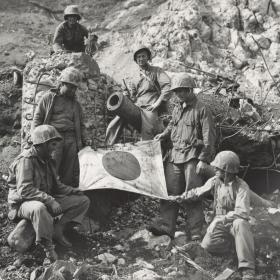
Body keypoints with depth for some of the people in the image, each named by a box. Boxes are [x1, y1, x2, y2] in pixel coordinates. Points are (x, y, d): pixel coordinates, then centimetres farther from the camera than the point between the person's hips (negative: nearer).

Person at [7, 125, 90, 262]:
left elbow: (55, 185, 20)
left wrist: (73, 191, 4)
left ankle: (57, 229, -7)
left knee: (83, 200, -1)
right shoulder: (25, 160, -19)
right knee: (39, 209, -46)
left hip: (46, 202, 8)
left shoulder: (47, 160, 9)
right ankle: (47, 246, -27)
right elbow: (24, 190, -28)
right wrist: (49, 200, -34)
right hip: (25, 203, -8)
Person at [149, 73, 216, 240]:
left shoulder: (201, 109, -6)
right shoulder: (177, 109, 15)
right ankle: (165, 225, 1)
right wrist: (164, 134, 16)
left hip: (193, 157, -7)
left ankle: (196, 231, 0)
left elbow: (209, 137, -9)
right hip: (175, 155, 7)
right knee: (170, 191, 1)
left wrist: (204, 159, -14)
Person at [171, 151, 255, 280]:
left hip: (234, 221, -4)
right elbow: (197, 192, 15)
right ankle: (228, 240, 12)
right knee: (207, 245, -23)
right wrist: (181, 197, 12)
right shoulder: (214, 181, -3)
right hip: (220, 221, 4)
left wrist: (221, 220, -28)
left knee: (240, 223, -42)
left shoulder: (241, 187, -20)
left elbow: (242, 212, -27)